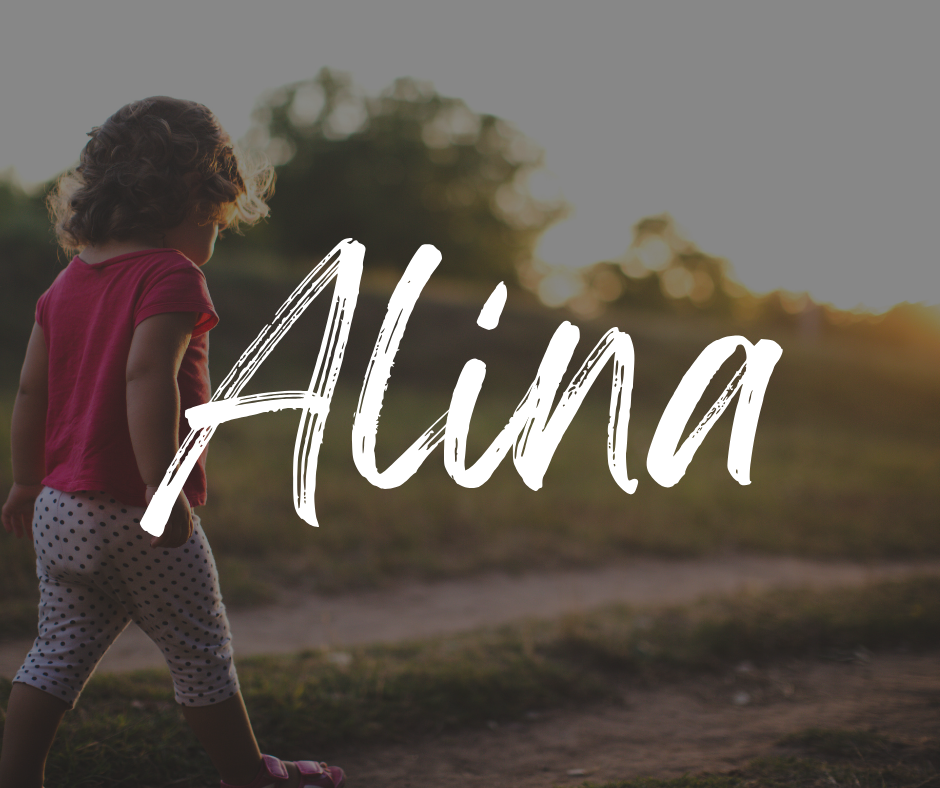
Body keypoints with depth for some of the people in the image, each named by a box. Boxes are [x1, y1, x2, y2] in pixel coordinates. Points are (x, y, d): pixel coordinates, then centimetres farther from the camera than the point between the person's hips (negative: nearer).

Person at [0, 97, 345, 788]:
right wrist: (162, 487, -28)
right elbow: (147, 377, -27)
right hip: (140, 520, -7)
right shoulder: (171, 275, -14)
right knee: (202, 655, 10)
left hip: (61, 511, 7)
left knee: (59, 653, 13)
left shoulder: (68, 282, 10)